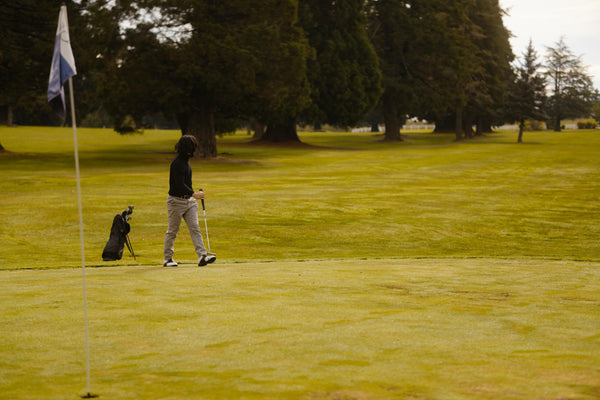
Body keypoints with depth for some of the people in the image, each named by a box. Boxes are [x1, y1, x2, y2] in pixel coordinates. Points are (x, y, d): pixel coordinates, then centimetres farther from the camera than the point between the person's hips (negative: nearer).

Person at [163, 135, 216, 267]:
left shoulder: (186, 161, 12)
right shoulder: (177, 163, -18)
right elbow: (179, 184, -25)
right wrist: (194, 194, -29)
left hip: (189, 200, 8)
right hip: (176, 200, -8)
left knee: (195, 228, -3)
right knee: (172, 230, 3)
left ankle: (202, 256, -11)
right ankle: (168, 259, 13)